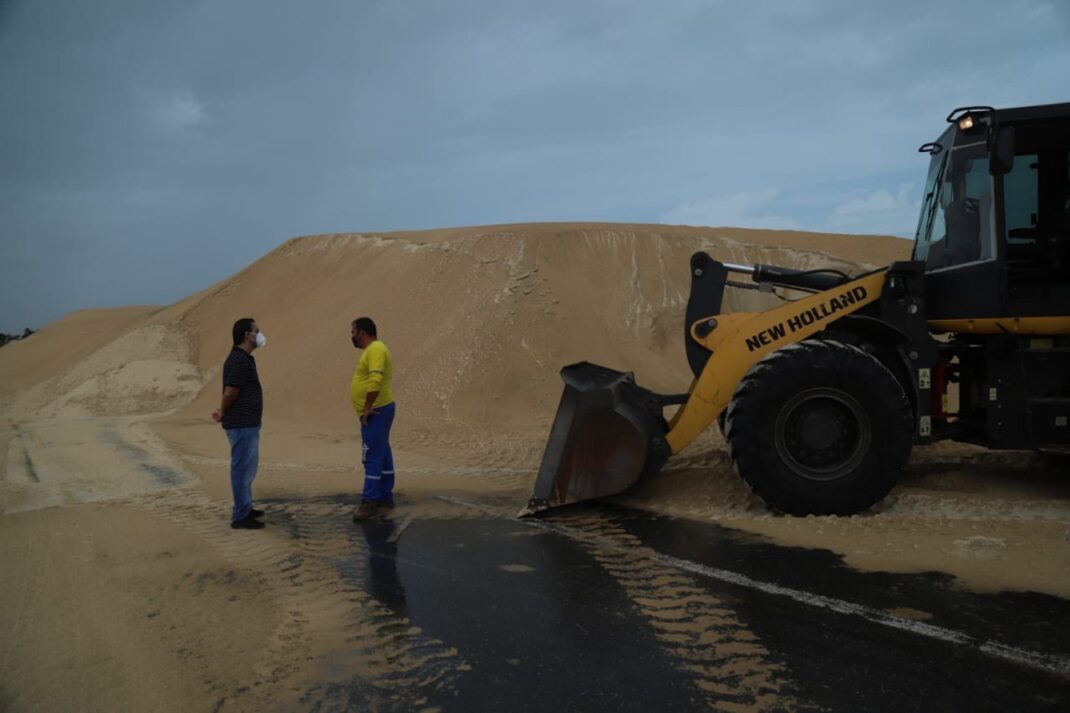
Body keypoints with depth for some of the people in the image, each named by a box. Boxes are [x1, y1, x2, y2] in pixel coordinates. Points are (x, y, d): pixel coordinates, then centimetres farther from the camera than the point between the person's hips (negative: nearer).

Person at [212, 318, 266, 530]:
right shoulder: (239, 361, -19)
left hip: (247, 423, 10)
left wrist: (223, 412, 11)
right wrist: (223, 414, -4)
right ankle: (240, 516, 2)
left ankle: (245, 508, 29)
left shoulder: (244, 358, 14)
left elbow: (233, 393, 20)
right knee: (242, 468, -4)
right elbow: (230, 393, -20)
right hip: (242, 424, -10)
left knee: (247, 468, 18)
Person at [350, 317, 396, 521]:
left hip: (376, 412, -11)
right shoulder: (373, 349, 18)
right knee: (382, 454, 13)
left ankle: (369, 502, -9)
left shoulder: (375, 349, -16)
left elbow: (376, 381, -28)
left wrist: (367, 408, -22)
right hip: (377, 411, 11)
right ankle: (385, 497, 20)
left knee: (372, 457, -10)